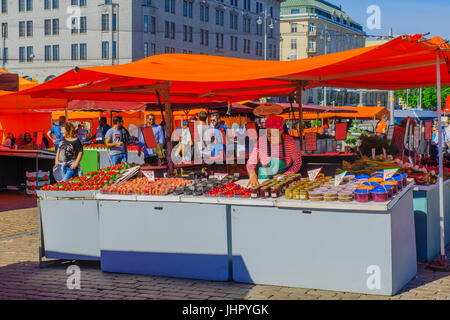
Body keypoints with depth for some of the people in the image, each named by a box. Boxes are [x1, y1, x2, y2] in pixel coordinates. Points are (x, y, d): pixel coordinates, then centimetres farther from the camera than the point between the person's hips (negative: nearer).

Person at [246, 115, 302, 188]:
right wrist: (252, 174, -25)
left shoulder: (290, 141, -10)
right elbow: (251, 163, -3)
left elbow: (297, 163, 3)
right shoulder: (261, 141, -10)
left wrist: (285, 176, -11)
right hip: (264, 179, 1)